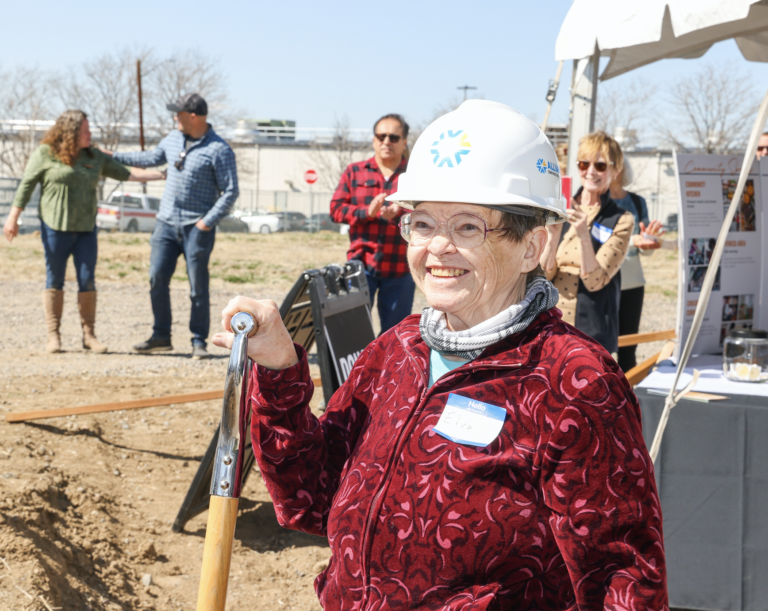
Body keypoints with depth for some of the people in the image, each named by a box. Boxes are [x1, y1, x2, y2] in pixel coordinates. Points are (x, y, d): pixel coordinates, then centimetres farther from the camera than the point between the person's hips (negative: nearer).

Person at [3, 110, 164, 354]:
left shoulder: (94, 157, 11)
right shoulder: (45, 154, -2)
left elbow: (126, 173, 12)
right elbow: (26, 185, -1)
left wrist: (163, 175, 7)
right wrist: (13, 217, -4)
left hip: (86, 228, 4)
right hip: (55, 227, -4)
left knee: (87, 281, 0)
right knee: (54, 280, 1)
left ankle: (89, 334, 8)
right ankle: (53, 335, 8)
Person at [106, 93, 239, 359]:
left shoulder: (219, 150, -10)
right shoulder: (173, 139, 10)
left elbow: (230, 192, -10)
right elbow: (153, 158, 29)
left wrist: (208, 221, -16)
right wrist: (114, 156, 31)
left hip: (197, 227, -6)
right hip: (167, 222, 6)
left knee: (198, 287, -2)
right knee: (157, 280, 3)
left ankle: (198, 342, 8)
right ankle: (161, 336, 15)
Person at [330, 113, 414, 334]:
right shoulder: (354, 172, 11)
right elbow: (336, 209, 4)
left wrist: (399, 214, -23)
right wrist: (366, 212, -14)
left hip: (400, 268, 0)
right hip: (361, 264, 1)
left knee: (395, 330, 6)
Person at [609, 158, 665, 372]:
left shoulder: (637, 202, 8)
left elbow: (645, 249, 11)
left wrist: (648, 240, -12)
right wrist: (632, 241, -31)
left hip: (632, 283, 4)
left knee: (628, 348, 9)